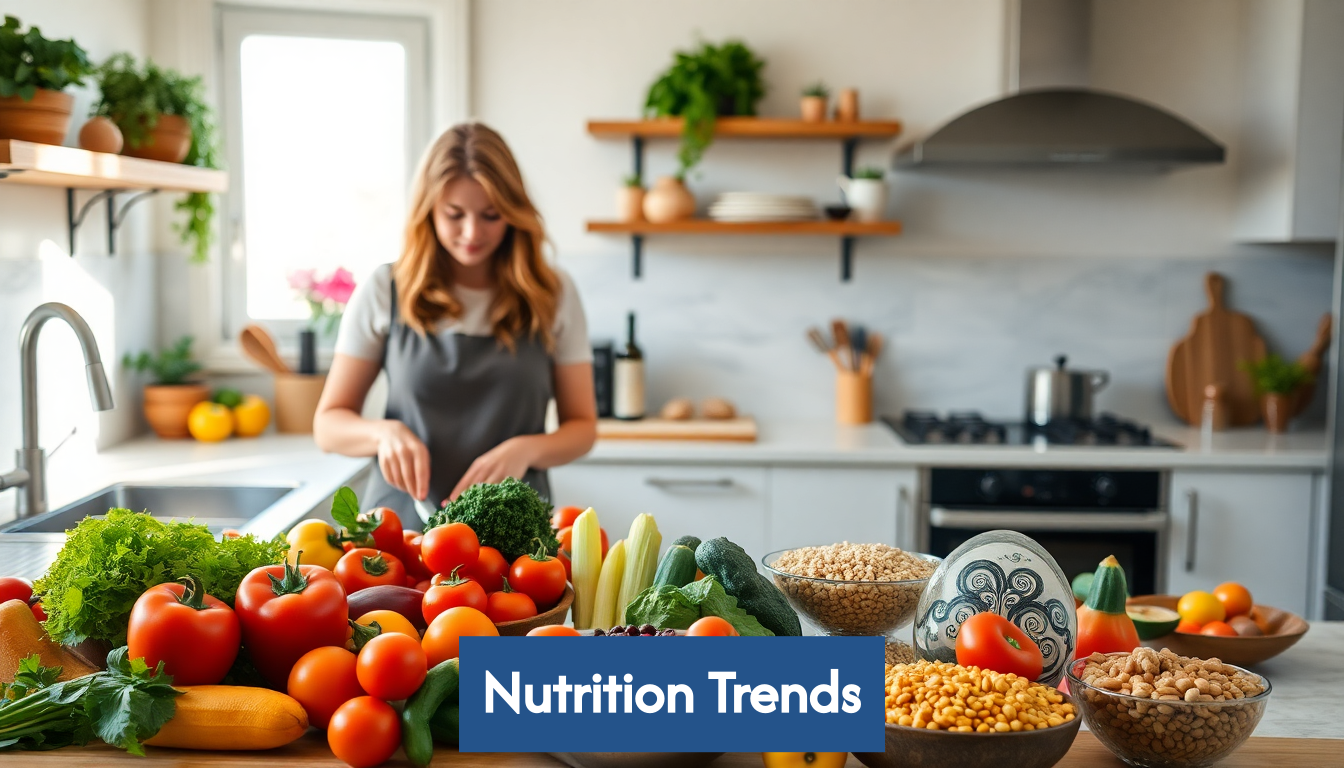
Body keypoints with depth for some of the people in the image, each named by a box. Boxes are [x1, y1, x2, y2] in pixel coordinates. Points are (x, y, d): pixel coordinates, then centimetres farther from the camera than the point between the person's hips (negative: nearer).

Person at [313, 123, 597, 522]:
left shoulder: (553, 294, 6)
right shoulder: (386, 290, 4)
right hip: (402, 516, 0)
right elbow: (328, 423, 9)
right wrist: (384, 432, -11)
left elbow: (582, 427, 10)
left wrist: (527, 449, -10)